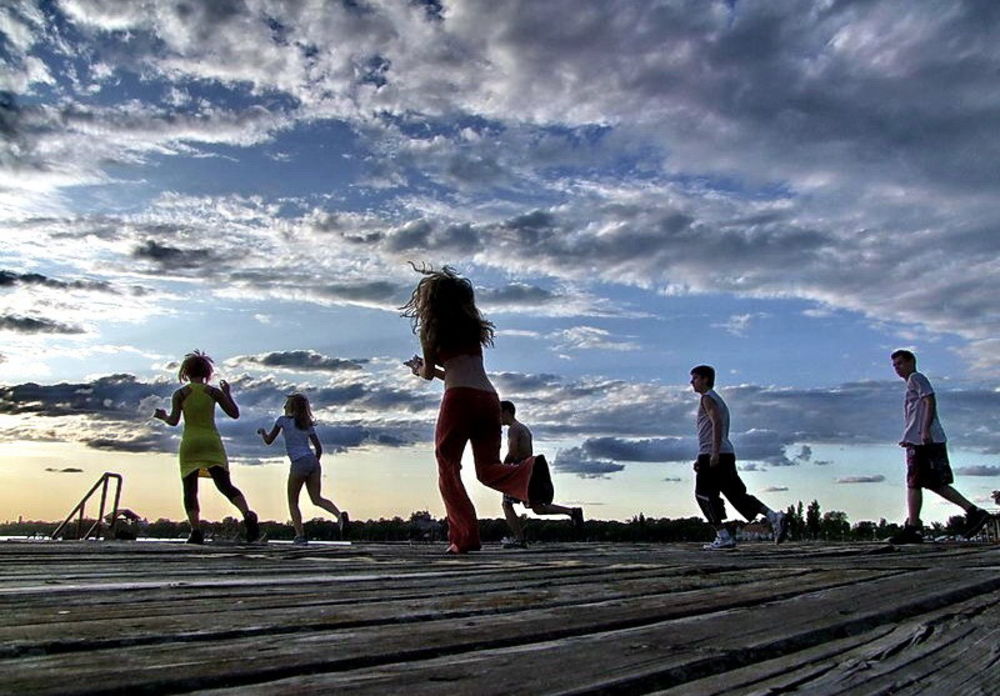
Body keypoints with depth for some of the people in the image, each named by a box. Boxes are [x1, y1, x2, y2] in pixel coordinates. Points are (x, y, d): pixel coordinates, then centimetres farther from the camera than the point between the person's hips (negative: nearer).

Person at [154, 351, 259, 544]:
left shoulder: (180, 394, 2)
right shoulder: (213, 391, 4)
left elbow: (174, 421, -4)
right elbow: (235, 413, 7)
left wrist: (163, 416, 18)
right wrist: (227, 393, 20)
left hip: (189, 444, -1)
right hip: (212, 442, 1)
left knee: (190, 491, 7)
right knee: (226, 486, -6)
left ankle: (196, 531, -8)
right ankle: (248, 515, -28)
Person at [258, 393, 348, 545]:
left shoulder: (283, 420, 7)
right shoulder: (308, 424, 19)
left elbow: (269, 441, 12)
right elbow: (319, 448, 14)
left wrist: (262, 431, 32)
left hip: (299, 464, -5)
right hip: (313, 461, 5)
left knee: (292, 502, 9)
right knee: (317, 499, 5)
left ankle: (300, 535, -2)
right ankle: (340, 515, -21)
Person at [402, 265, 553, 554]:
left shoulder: (431, 329, 9)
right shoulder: (473, 327, 25)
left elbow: (428, 373, 13)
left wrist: (419, 368, 36)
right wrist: (429, 368, 45)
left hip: (459, 398, -5)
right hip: (489, 397, 5)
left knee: (448, 468, 4)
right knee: (488, 467, 5)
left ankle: (464, 537, -5)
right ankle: (529, 471, -27)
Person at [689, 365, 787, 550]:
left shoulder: (707, 398, -4)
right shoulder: (719, 400, 27)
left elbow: (717, 424, -20)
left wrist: (714, 453, -27)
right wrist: (701, 460, 29)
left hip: (713, 455, -9)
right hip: (727, 454, 9)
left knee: (704, 495, -3)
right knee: (737, 494, 7)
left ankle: (723, 537, -6)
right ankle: (774, 517, -6)